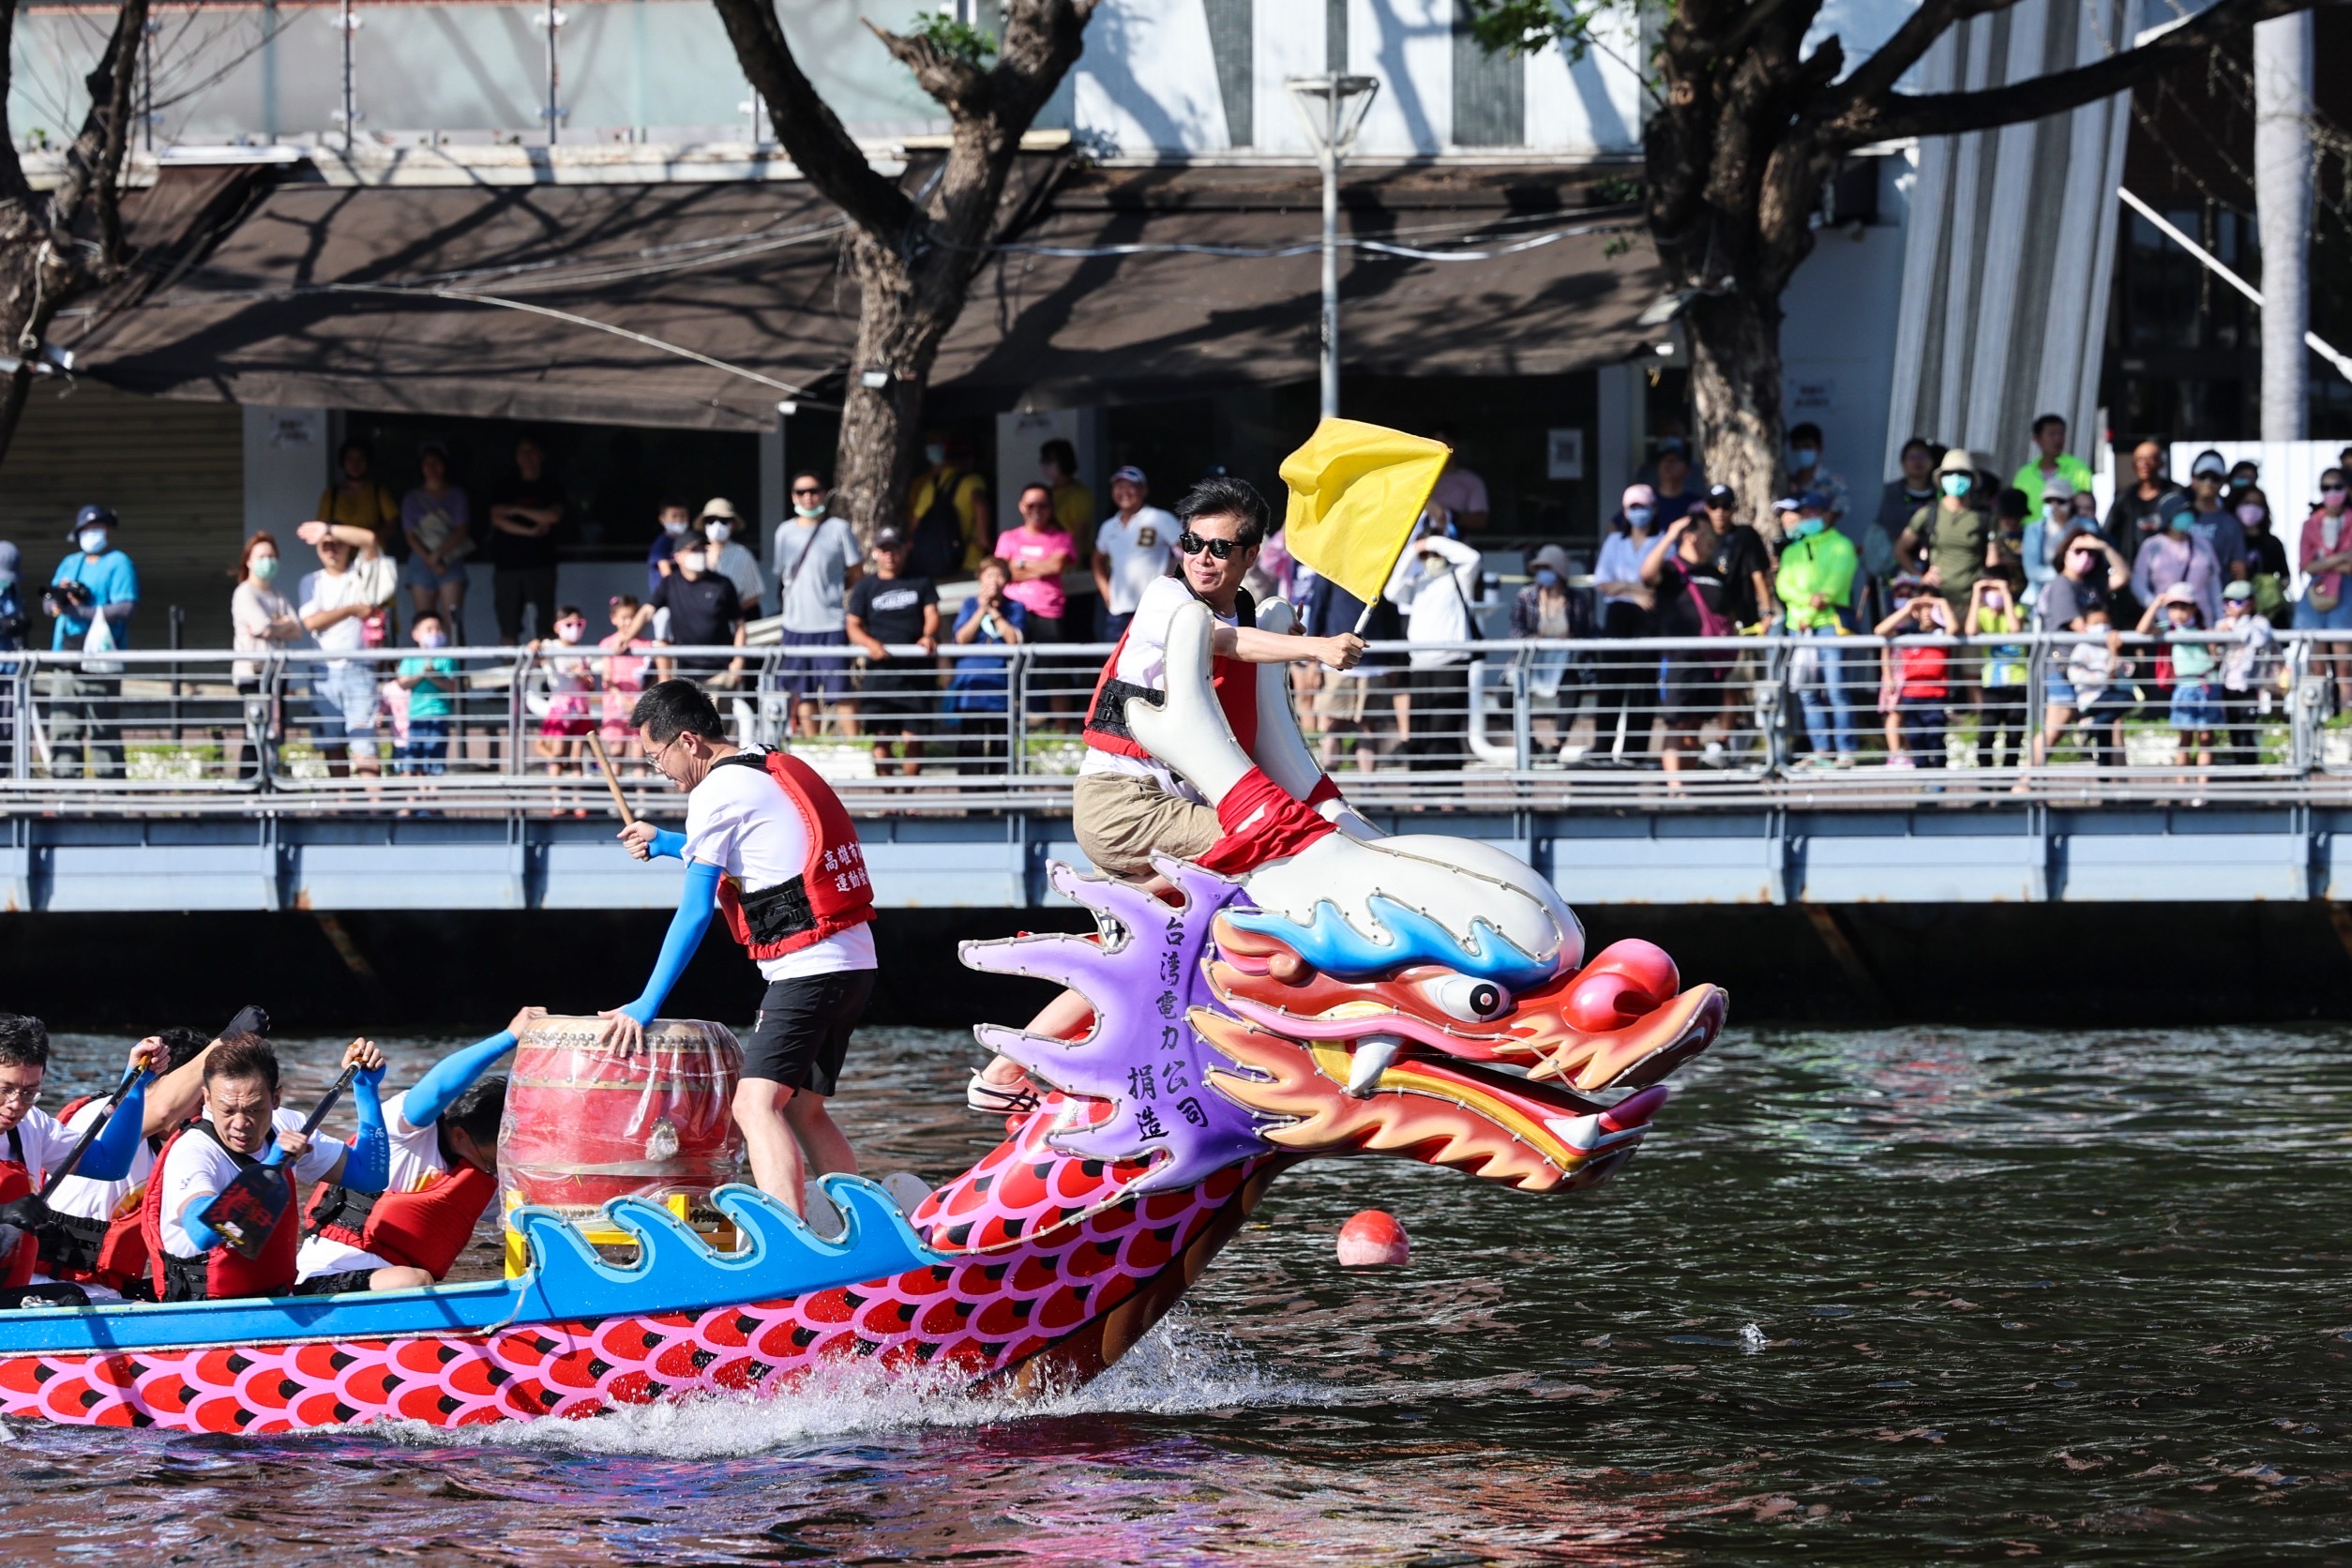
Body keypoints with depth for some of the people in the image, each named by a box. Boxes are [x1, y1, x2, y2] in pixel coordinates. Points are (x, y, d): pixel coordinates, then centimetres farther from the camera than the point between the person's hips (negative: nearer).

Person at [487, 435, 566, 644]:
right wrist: (530, 531, -9)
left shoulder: (551, 487, 8)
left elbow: (553, 517, -9)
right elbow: (498, 519, -2)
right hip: (507, 562, 1)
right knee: (508, 629, -2)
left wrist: (517, 510, -6)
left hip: (540, 563, -1)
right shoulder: (503, 487, 11)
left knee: (545, 626, -8)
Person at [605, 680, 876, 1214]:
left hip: (808, 968, -10)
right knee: (802, 1110, 19)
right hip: (854, 964, 10)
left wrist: (644, 1007, -10)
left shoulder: (717, 792, -7)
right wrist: (664, 843, 42)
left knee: (756, 1104, -18)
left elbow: (695, 913, -11)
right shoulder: (777, 768, 19)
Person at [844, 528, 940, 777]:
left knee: (912, 736, -2)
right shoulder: (865, 587, 11)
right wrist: (870, 644, -16)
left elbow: (932, 613, 3)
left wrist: (928, 636, -19)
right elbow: (853, 626, 5)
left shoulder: (921, 583, 13)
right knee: (881, 735, -7)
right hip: (880, 670, 0)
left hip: (917, 670, 0)